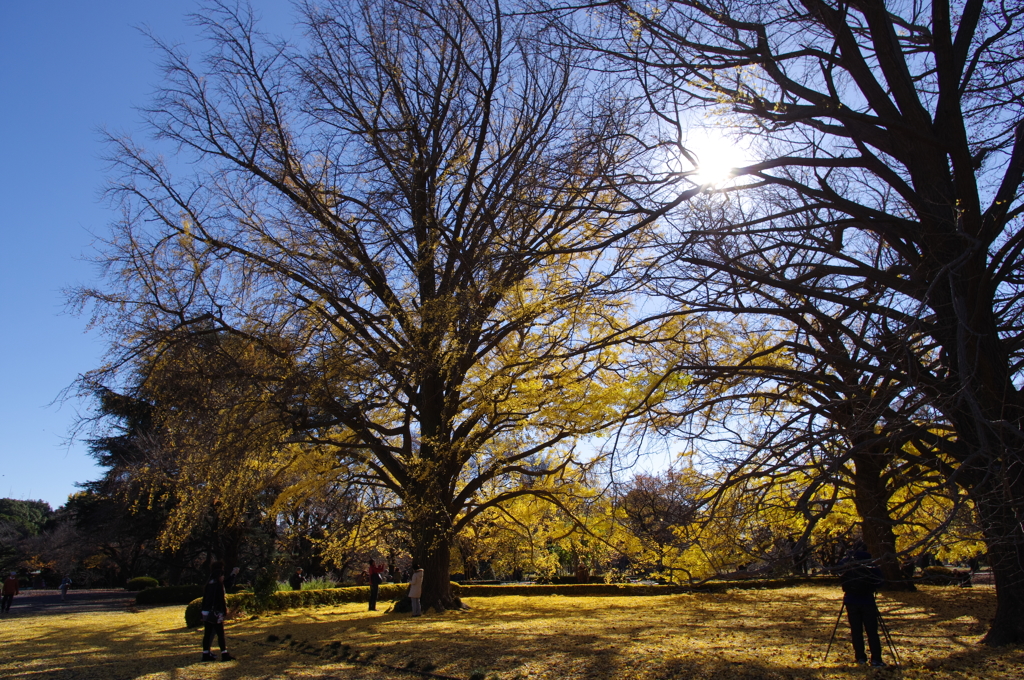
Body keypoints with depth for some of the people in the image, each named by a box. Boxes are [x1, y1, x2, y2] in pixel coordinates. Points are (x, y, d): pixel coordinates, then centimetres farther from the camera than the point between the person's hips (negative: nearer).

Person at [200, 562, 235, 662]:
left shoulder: (208, 584, 11)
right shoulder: (218, 584, -13)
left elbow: (204, 598, 15)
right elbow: (222, 599, -15)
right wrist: (225, 611, -8)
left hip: (206, 613, 8)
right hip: (215, 613, -8)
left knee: (208, 634, 11)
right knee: (220, 634, -4)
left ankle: (206, 654, 15)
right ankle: (224, 654, -2)